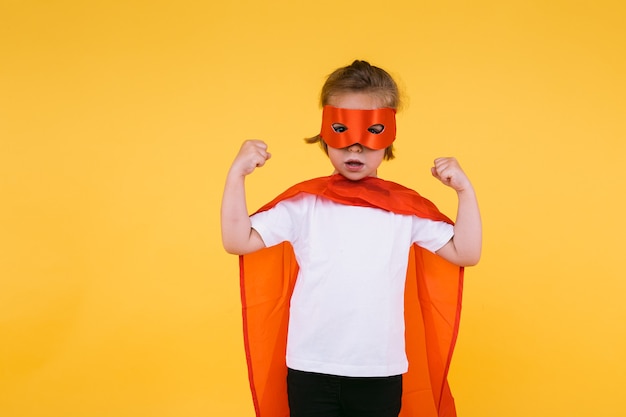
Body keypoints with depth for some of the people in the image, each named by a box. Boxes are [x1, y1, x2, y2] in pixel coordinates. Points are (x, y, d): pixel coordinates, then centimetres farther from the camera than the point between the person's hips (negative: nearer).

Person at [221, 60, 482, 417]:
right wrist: (237, 175, -16)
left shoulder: (406, 208, 1)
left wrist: (465, 190, -8)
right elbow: (238, 241, -7)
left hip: (381, 373, 1)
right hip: (310, 371, -1)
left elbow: (466, 253, 0)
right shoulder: (304, 203, -3)